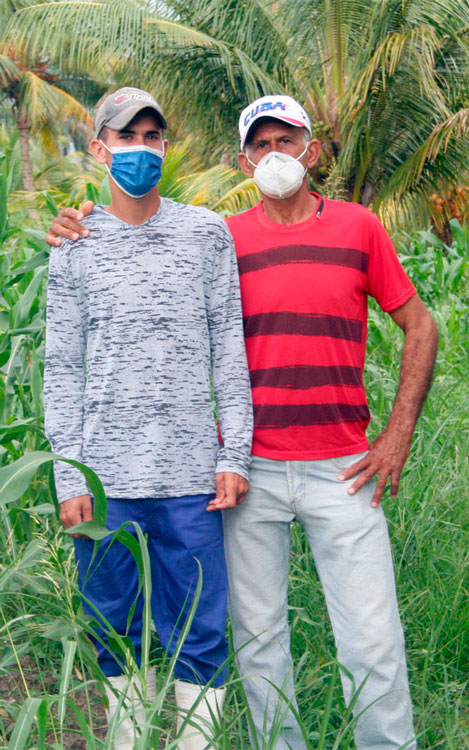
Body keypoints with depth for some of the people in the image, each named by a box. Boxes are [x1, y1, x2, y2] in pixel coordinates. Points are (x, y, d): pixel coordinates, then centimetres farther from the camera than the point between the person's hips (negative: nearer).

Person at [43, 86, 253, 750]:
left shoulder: (206, 233, 8)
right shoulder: (74, 248, 8)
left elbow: (229, 351, 7)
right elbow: (61, 371, 6)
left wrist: (234, 455, 0)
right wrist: (68, 479, -1)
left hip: (189, 475, -1)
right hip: (104, 478, 1)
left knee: (199, 639, 1)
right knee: (117, 634, 9)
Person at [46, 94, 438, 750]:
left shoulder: (357, 227, 4)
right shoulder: (225, 239, 6)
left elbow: (419, 326, 9)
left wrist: (399, 434, 2)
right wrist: (80, 237, -3)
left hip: (341, 469, -1)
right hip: (250, 468, 1)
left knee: (373, 644, 0)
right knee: (258, 637, 9)